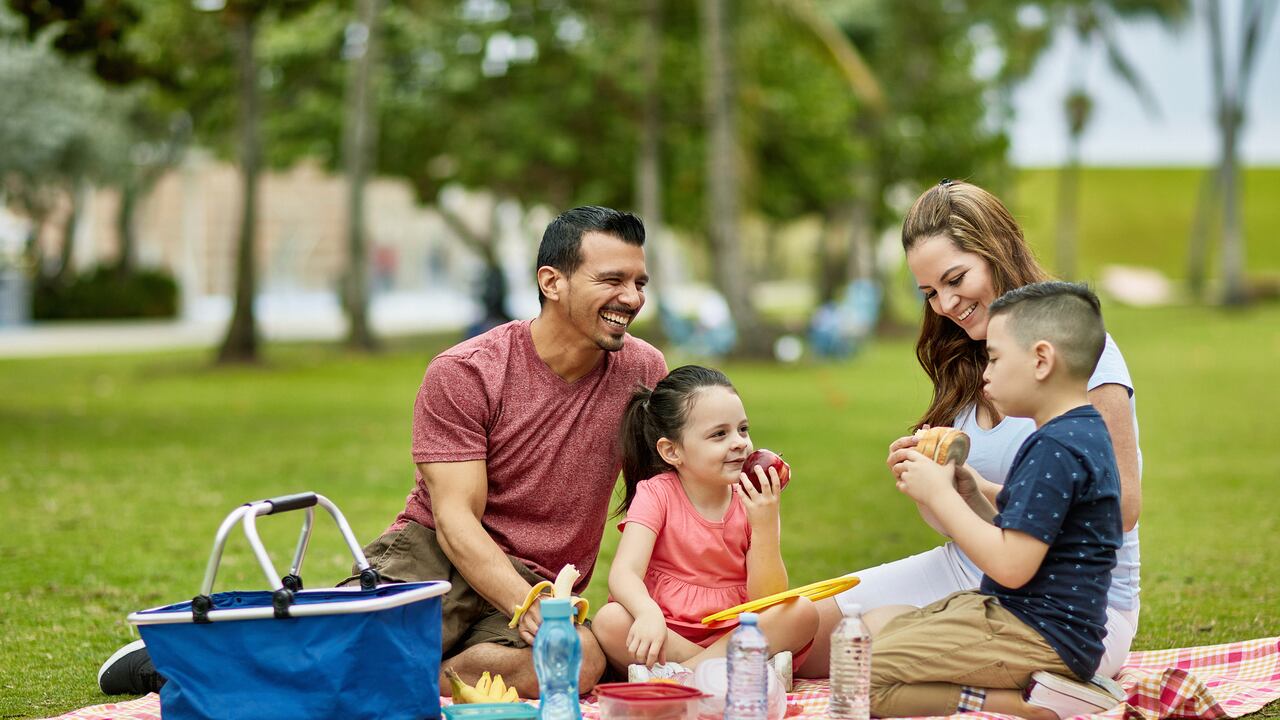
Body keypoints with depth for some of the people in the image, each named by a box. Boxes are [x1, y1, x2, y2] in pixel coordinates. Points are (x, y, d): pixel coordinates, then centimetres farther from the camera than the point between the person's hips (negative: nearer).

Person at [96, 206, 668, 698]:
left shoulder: (642, 371, 3)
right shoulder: (464, 372, -8)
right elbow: (455, 518, -14)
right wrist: (528, 608, -30)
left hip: (532, 584, 2)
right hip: (434, 556, -2)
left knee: (579, 661, -36)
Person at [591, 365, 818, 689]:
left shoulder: (754, 503, 0)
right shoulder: (656, 494, -5)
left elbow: (768, 601, -8)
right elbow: (624, 572, -20)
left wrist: (765, 526, -20)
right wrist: (648, 614, -42)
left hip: (735, 635, 2)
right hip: (667, 635, -2)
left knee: (802, 612, -23)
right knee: (610, 620, -31)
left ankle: (677, 675, -26)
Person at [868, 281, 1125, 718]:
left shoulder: (1055, 449, -20)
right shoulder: (1081, 435, 14)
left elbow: (1010, 565, -24)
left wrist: (939, 494, -13)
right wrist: (961, 488, 6)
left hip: (1038, 639, -11)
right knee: (873, 625, 19)